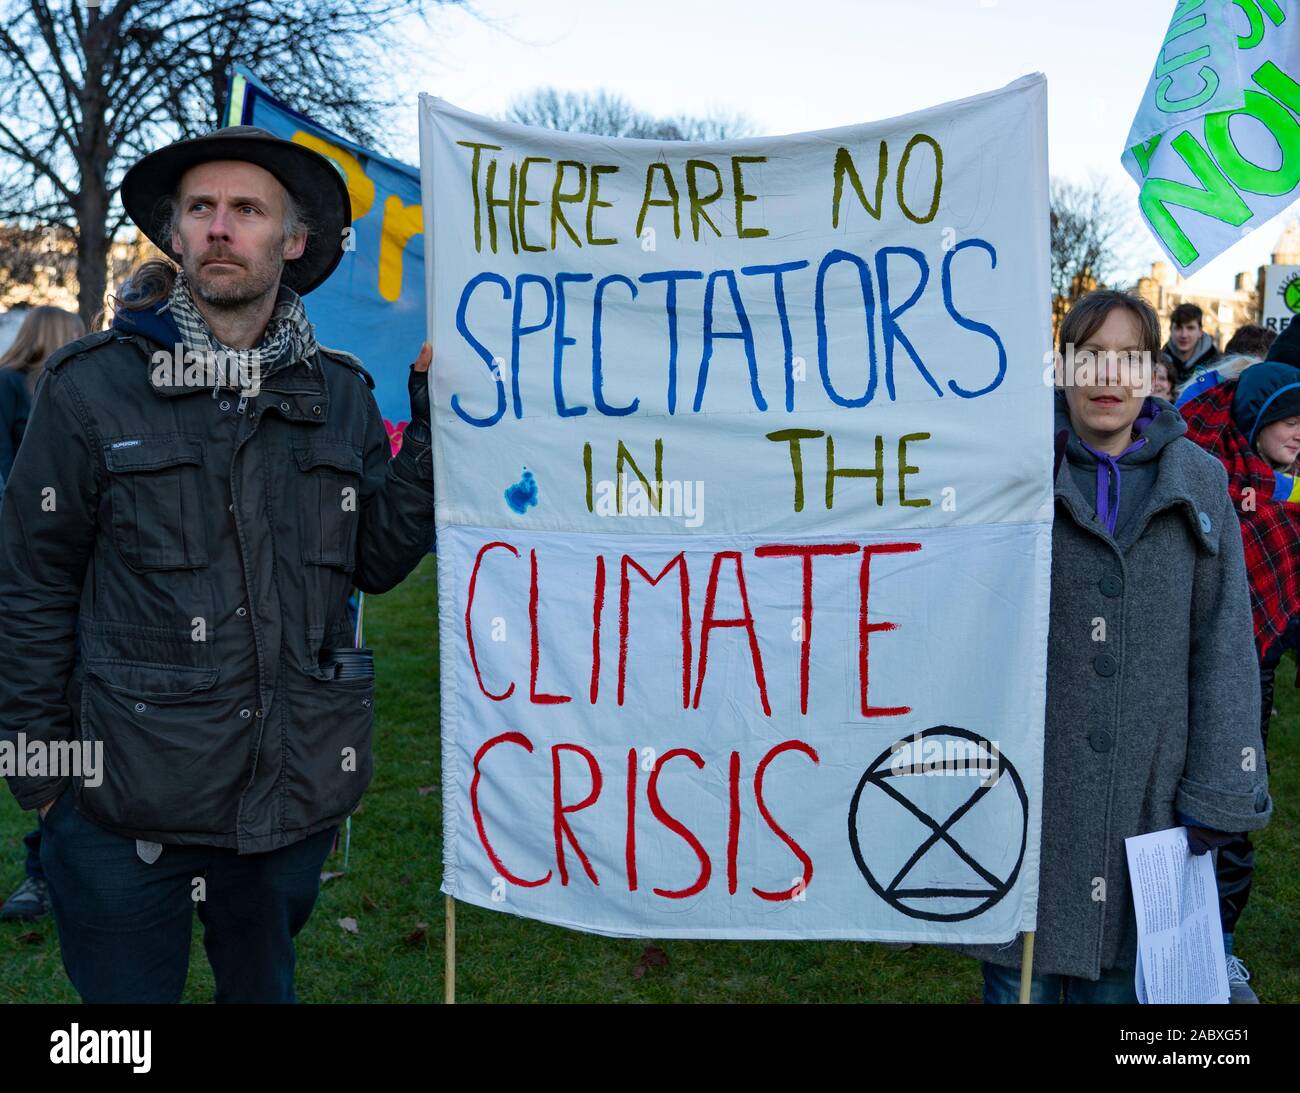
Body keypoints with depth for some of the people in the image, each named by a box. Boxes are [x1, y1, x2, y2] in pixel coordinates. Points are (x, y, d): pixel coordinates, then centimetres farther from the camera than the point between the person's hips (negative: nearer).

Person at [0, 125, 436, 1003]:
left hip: (297, 793, 3)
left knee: (264, 986, 23)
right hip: (130, 798, -3)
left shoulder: (340, 393, 3)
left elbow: (380, 560, 2)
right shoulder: (93, 385, -6)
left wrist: (437, 420, -6)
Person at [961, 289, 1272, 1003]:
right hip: (1026, 785, -1)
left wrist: (1216, 794, 0)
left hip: (1148, 786, 2)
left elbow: (1224, 645, 3)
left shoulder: (1197, 482, 3)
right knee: (1023, 975, 9)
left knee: (1116, 976, 14)